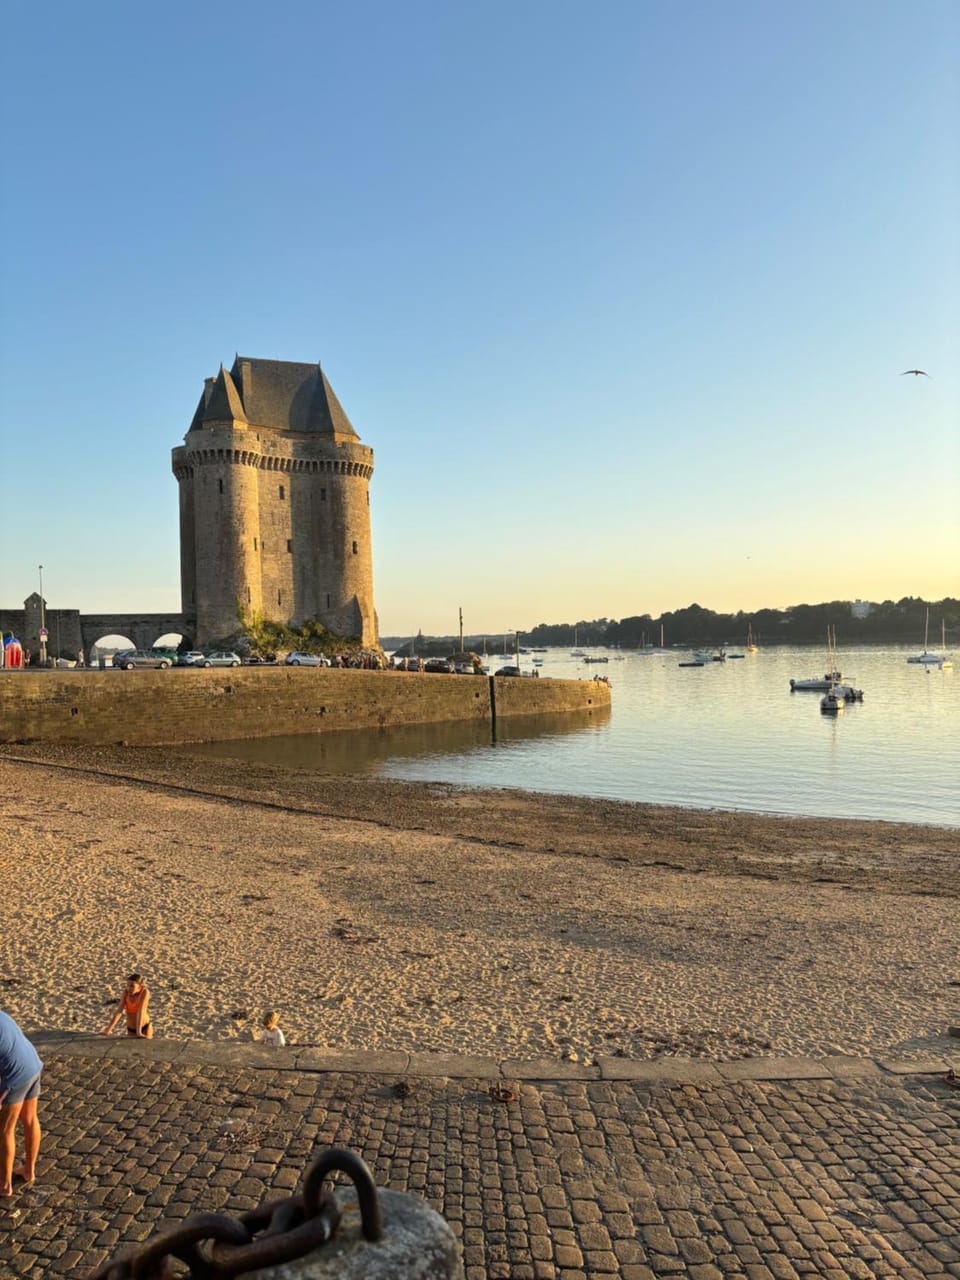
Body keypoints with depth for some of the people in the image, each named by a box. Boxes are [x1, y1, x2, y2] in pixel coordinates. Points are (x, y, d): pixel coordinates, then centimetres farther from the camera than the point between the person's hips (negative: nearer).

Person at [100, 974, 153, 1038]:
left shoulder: (145, 992, -24)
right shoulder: (126, 991, -14)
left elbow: (140, 1011, -31)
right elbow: (119, 1011, -18)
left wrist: (139, 1032, -35)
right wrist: (108, 1029, -23)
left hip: (145, 1027, -3)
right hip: (131, 1029, 3)